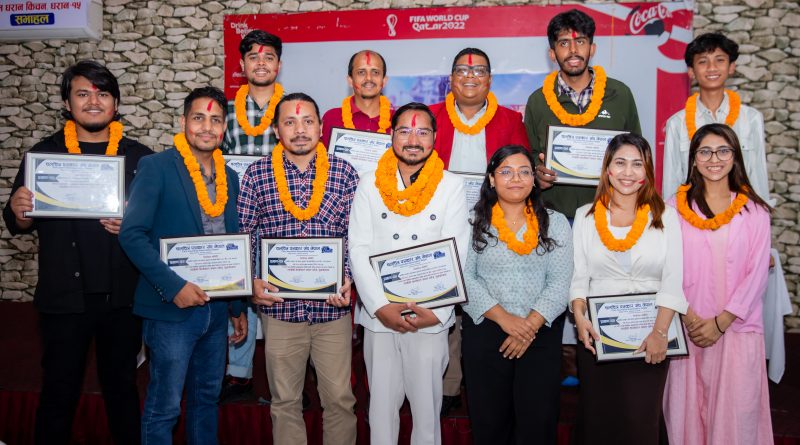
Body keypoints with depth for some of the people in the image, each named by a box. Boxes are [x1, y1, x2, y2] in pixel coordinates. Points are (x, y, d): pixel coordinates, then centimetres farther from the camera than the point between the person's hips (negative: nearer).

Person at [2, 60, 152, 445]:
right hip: (64, 296, 0)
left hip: (122, 295, 1)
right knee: (59, 391, 10)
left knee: (122, 386, 14)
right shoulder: (45, 153, 3)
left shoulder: (138, 157, 3)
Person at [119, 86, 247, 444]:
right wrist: (173, 287, -20)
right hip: (172, 308, -5)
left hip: (216, 308, 6)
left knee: (207, 398, 18)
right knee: (164, 408, 3)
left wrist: (237, 307, 14)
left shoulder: (229, 176, 10)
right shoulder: (156, 167, -8)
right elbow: (132, 234, -14)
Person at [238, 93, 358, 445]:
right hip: (279, 306, 1)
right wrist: (253, 281, -9)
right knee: (285, 400, 14)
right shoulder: (257, 174, 1)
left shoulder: (344, 173, 1)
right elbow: (243, 235, 4)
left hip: (332, 306, 0)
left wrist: (348, 279, -11)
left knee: (339, 398, 9)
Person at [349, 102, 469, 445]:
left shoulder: (451, 186, -1)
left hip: (430, 319, -1)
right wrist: (380, 307, -11)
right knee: (381, 404, 12)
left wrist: (437, 311, -12)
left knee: (427, 405, 9)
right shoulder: (369, 185, 2)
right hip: (378, 317, 1)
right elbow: (359, 252, -2)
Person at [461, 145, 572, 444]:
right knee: (488, 419, 6)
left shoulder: (555, 224, 6)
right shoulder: (474, 223, 3)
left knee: (538, 420, 2)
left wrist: (531, 324, -13)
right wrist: (504, 319, -14)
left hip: (542, 333, 1)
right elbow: (465, 278, -5)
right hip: (485, 330, 0)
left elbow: (559, 283, -2)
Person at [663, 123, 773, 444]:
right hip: (688, 328, 0)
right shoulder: (676, 207, 4)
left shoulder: (754, 211, 4)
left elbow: (757, 273, -1)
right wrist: (688, 316, -10)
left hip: (738, 328, 0)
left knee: (736, 410, 1)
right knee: (688, 406, 6)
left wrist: (721, 321, -8)